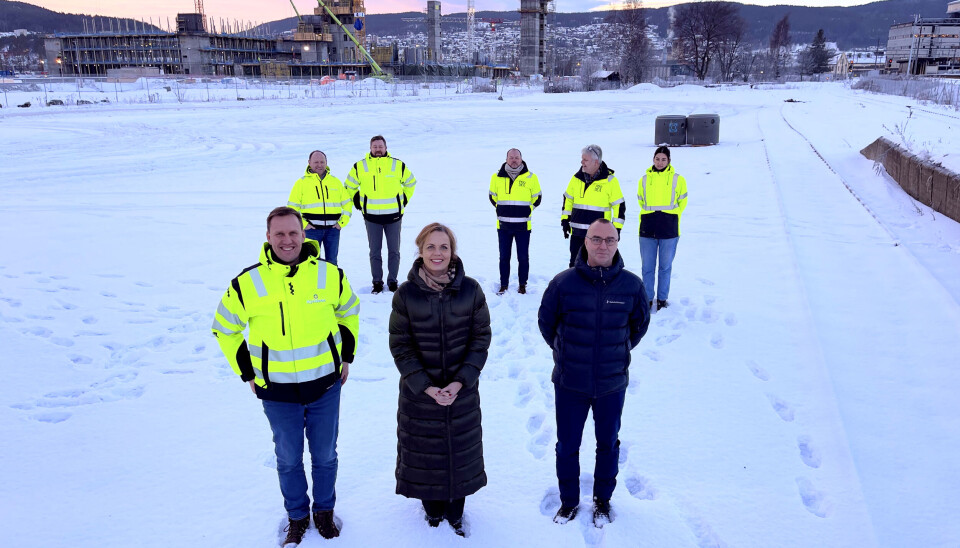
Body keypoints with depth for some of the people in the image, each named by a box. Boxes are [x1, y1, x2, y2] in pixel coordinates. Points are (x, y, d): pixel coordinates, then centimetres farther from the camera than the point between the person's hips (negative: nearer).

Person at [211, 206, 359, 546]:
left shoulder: (329, 275, -9)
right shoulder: (247, 283, -11)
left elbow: (349, 311, 11)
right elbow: (224, 328, 4)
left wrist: (346, 357, 9)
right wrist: (247, 373, 2)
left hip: (325, 386, 1)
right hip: (277, 392, 0)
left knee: (325, 456, 16)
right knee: (288, 460, 16)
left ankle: (324, 511, 40)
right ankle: (297, 516, 39)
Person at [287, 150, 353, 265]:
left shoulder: (335, 181, 12)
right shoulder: (302, 182, 3)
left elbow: (347, 203, 16)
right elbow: (292, 207, 3)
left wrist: (342, 222, 5)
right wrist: (303, 224, -7)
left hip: (333, 229, 2)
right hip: (312, 229, -2)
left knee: (331, 261, 8)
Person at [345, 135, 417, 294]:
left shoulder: (398, 165, 1)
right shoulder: (360, 167, 1)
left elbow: (411, 182, 17)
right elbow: (350, 185, 17)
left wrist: (403, 200, 15)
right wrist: (357, 202, 14)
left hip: (393, 215, 0)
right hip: (371, 217, 0)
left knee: (394, 251, 4)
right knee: (374, 252, 4)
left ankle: (392, 281, 15)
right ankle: (377, 282, 12)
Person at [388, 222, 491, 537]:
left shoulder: (470, 290, -9)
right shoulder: (406, 294, -11)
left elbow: (481, 338, -4)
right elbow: (400, 346, -7)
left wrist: (461, 382, -13)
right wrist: (426, 387, -15)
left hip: (463, 391, 1)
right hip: (419, 392, -1)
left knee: (460, 450, 14)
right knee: (424, 450, 13)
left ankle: (455, 510, 39)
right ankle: (432, 507, 40)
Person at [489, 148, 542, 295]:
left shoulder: (531, 177, 0)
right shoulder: (497, 177, 4)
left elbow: (537, 198, 11)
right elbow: (492, 197, 18)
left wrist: (526, 211, 8)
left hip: (523, 226, -1)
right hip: (503, 225, 2)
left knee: (523, 257, 3)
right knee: (504, 257, 7)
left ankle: (522, 285, 17)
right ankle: (503, 285, 19)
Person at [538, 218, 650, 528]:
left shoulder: (632, 285, -11)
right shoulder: (563, 283, -14)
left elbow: (640, 323, 9)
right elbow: (546, 322, 3)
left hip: (612, 384, 1)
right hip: (570, 384, -1)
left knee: (608, 444, 19)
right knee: (567, 446, 14)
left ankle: (603, 499, 42)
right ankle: (569, 500, 37)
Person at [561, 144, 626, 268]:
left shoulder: (610, 180, -8)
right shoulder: (576, 178, 5)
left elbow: (619, 205, -4)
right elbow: (567, 199, 17)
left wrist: (616, 229, -7)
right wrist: (565, 220, 11)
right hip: (577, 233, 5)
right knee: (575, 264, 13)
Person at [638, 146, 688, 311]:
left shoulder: (677, 179, 2)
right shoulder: (644, 180, 6)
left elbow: (682, 201, 12)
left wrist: (671, 217, 9)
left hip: (669, 230, -1)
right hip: (647, 229, 1)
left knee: (665, 266, 5)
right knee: (647, 266, 4)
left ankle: (662, 299, 17)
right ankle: (647, 298, 16)